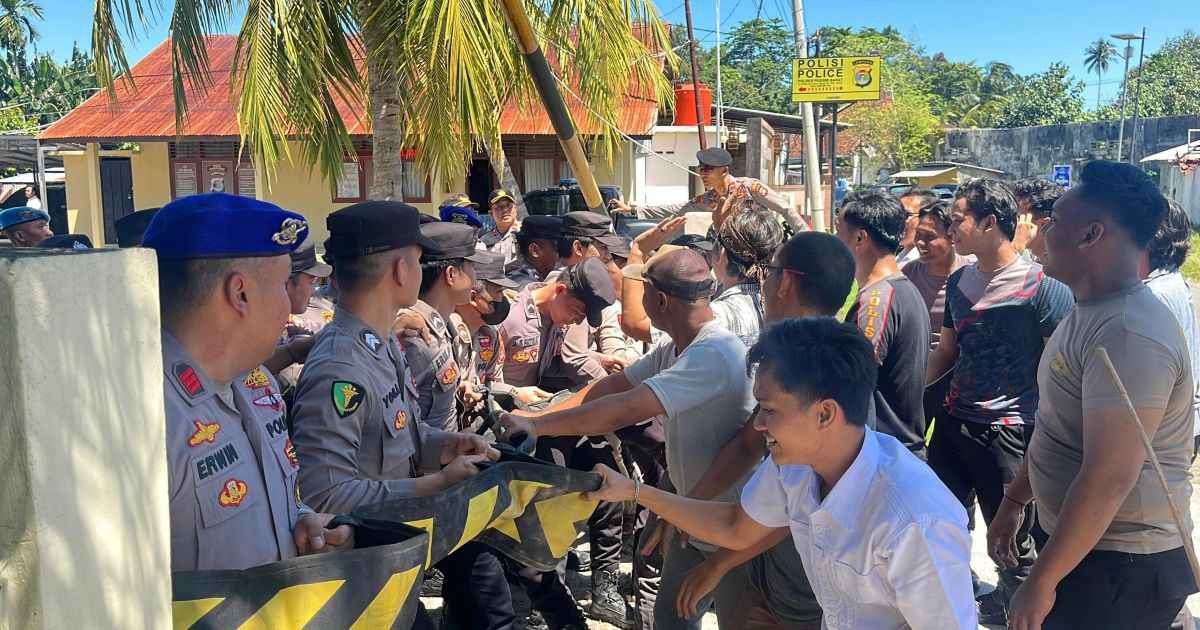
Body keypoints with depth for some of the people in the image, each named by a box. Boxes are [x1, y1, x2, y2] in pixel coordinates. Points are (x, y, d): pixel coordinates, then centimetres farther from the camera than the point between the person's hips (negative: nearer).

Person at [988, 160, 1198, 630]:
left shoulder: (1129, 335, -26)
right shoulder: (1089, 315, 8)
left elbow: (1110, 478, -29)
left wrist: (1041, 581, -24)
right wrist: (1013, 502, 20)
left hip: (1122, 568, -9)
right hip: (1078, 542, 9)